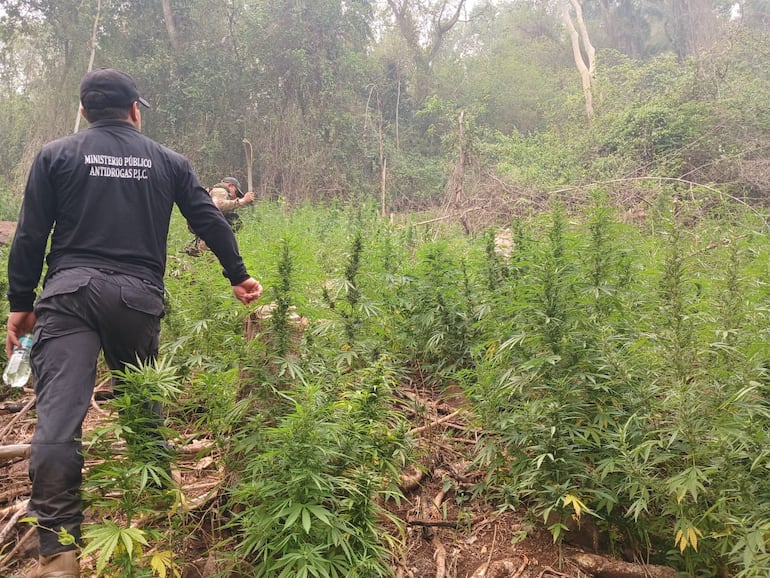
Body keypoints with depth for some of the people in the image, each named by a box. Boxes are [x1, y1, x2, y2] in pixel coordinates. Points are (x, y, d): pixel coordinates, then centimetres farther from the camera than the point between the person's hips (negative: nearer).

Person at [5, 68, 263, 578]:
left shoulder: (55, 156, 9)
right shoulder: (167, 161, 12)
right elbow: (211, 222, 11)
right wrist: (238, 276, 20)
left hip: (69, 292, -2)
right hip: (139, 298, 2)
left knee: (58, 415, -7)